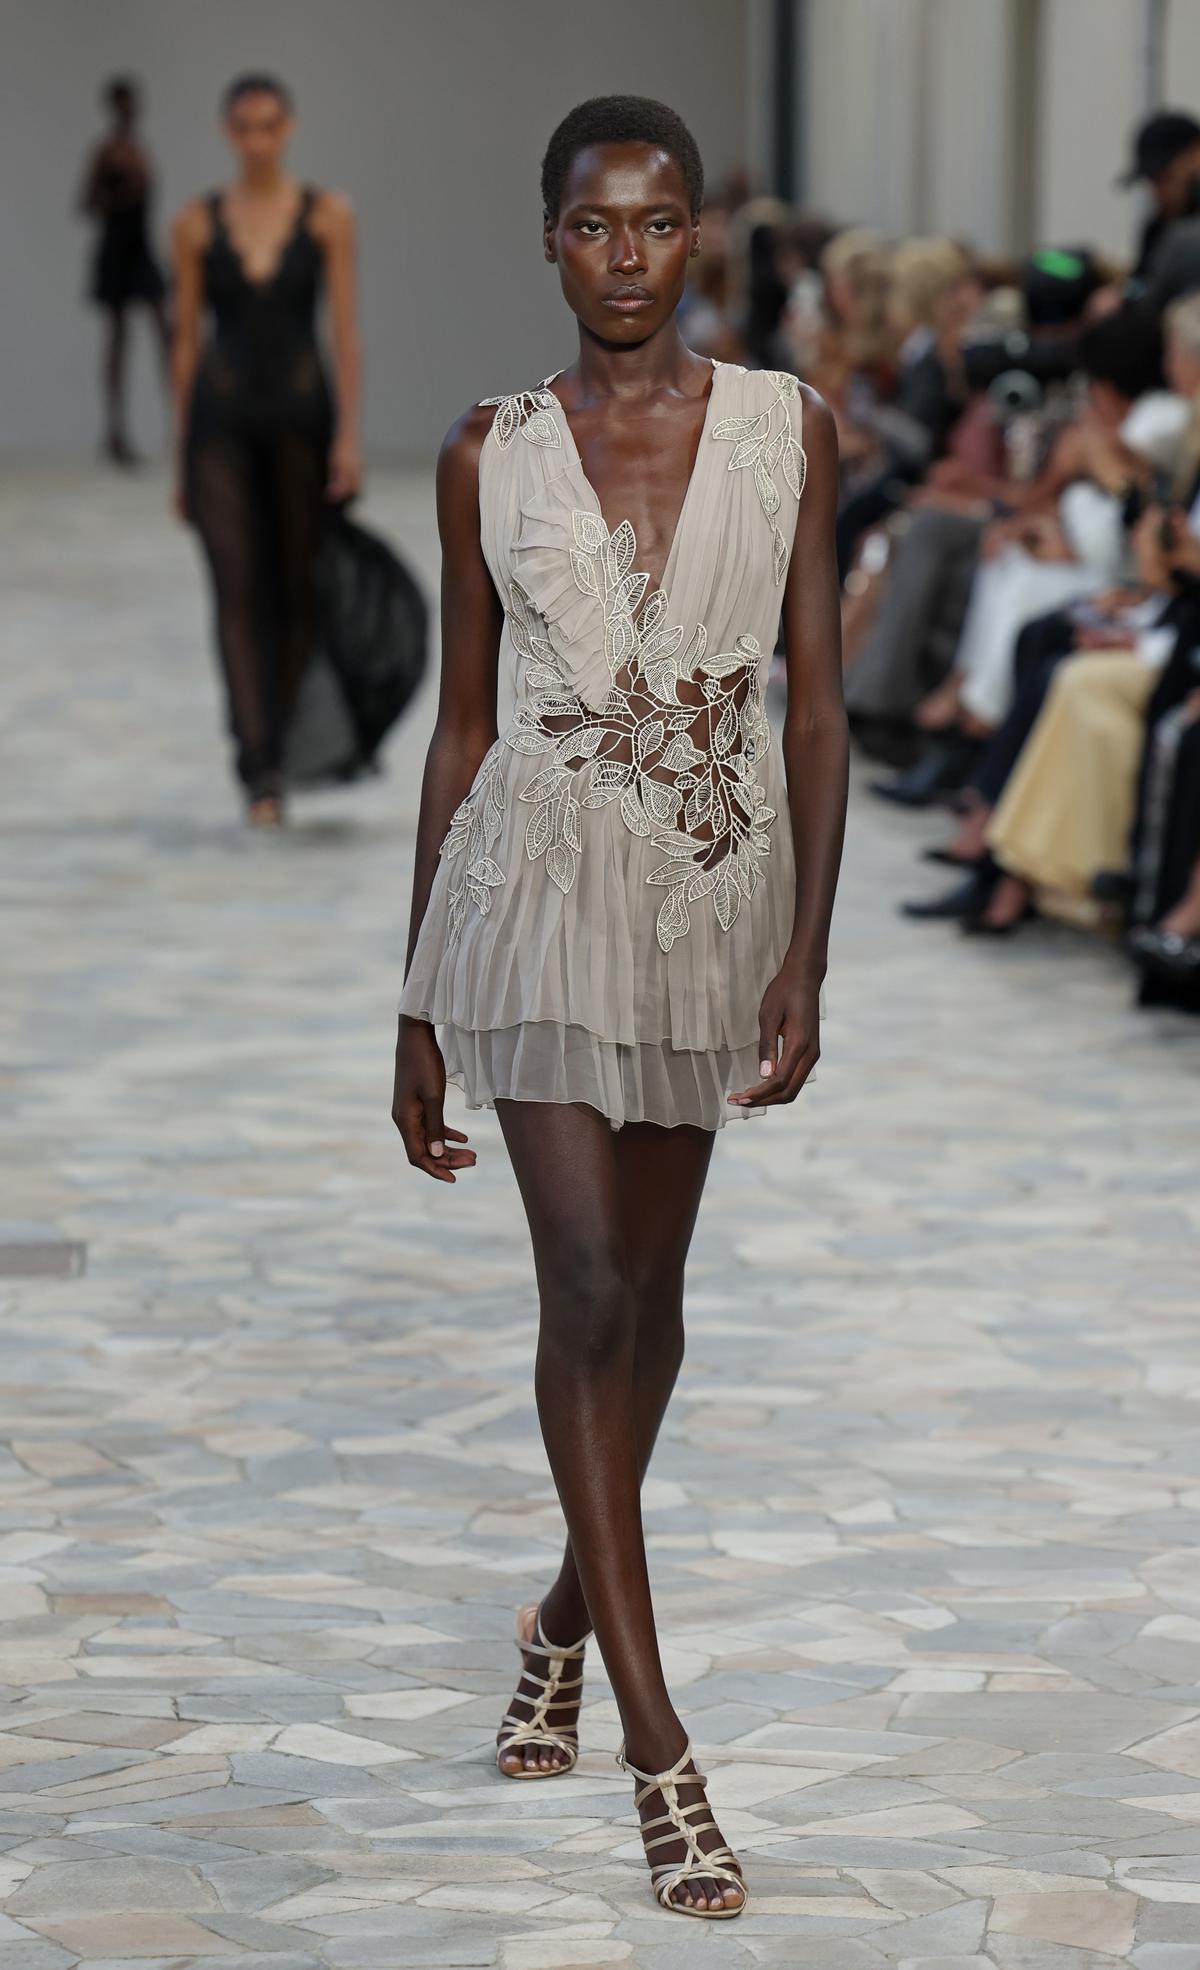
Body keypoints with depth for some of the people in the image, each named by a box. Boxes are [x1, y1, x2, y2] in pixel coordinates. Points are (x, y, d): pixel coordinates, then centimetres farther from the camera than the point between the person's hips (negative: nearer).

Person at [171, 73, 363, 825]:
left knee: (298, 588, 6)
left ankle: (281, 749, 24)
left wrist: (349, 434, -11)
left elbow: (346, 328, -2)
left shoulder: (327, 215, 2)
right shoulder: (198, 224, 4)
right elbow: (187, 338, 7)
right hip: (222, 421, 0)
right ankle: (260, 771, -12)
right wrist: (181, 453, 7)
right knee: (238, 591, -9)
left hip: (300, 410, 0)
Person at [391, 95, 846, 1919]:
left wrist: (807, 953, -11)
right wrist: (418, 1005, 7)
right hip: (539, 878, -2)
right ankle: (659, 1749, -11)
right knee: (588, 1284, -12)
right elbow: (460, 720, 6)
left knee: (649, 1280, 14)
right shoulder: (491, 452, 1)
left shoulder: (785, 429, 0)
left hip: (718, 881, 2)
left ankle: (570, 1615, 39)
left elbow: (817, 698, -1)